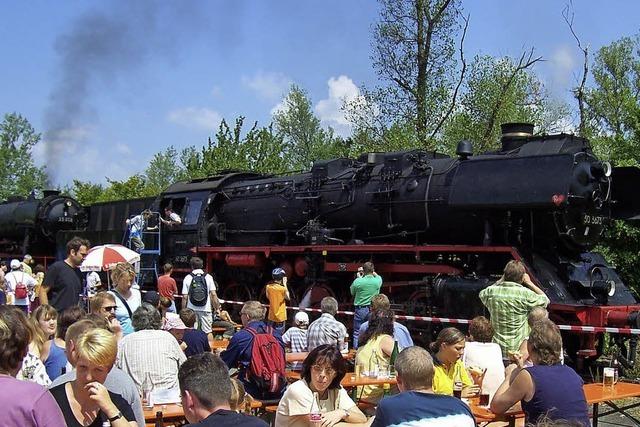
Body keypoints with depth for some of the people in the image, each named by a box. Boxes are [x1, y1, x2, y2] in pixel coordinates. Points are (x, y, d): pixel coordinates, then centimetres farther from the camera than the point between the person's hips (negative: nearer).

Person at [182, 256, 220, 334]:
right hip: (205, 309, 0)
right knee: (207, 331, 1)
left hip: (192, 310, 0)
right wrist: (217, 307, 5)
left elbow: (185, 297, -2)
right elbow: (213, 294, -3)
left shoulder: (187, 278, 0)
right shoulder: (208, 277, 2)